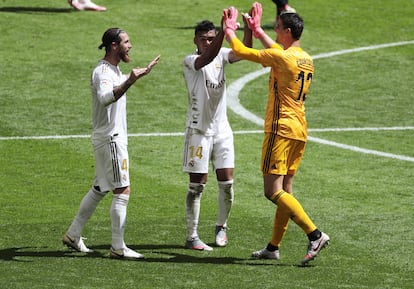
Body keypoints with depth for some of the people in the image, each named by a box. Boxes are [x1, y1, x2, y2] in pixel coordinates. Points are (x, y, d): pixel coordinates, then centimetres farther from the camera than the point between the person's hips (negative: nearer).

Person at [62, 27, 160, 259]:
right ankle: (118, 247, -7)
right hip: (110, 138, -11)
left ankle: (73, 235, 24)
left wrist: (141, 73, 44)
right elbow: (105, 98, -40)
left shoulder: (114, 70, 13)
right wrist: (129, 82, -53)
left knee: (100, 189, 17)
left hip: (116, 137, 11)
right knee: (122, 191, -9)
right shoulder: (103, 72, -19)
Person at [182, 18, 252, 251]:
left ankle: (222, 226, 23)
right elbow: (208, 58, -31)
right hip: (199, 130, -4)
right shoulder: (190, 62, -10)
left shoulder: (221, 56, 5)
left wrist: (248, 28, -29)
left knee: (227, 182, 3)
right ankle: (192, 236, 3)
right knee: (197, 185, -2)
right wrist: (225, 30, -43)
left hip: (222, 129, 5)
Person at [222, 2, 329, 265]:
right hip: (300, 129, 9)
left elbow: (241, 51, -8)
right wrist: (256, 29, 37)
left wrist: (229, 29, 8)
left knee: (273, 191, -10)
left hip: (281, 130, -9)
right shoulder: (305, 59, 10)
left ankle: (315, 234, -20)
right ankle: (274, 247, 19)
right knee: (285, 190, 13)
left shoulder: (283, 58, -15)